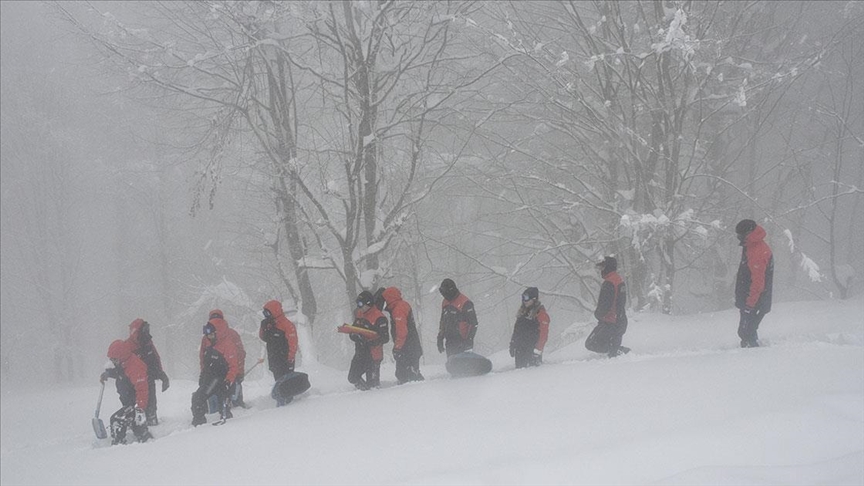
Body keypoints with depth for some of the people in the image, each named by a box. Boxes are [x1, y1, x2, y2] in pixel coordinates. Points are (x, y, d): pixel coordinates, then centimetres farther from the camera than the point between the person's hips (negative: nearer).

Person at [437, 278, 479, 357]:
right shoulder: (445, 303, 13)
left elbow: (473, 323, -11)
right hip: (449, 343, 7)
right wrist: (440, 338, 21)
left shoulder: (465, 303, -11)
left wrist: (468, 340, -14)